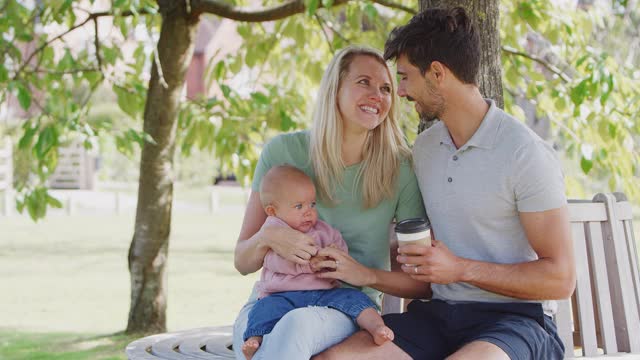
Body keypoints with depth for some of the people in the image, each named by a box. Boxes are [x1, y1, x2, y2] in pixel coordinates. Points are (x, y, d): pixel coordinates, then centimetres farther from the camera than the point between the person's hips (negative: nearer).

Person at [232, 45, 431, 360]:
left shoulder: (399, 170, -1)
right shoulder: (283, 151, 1)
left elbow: (425, 282, 2)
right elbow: (243, 262, 6)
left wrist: (368, 275, -15)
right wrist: (267, 237, -16)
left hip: (348, 311, 0)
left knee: (297, 324, -36)